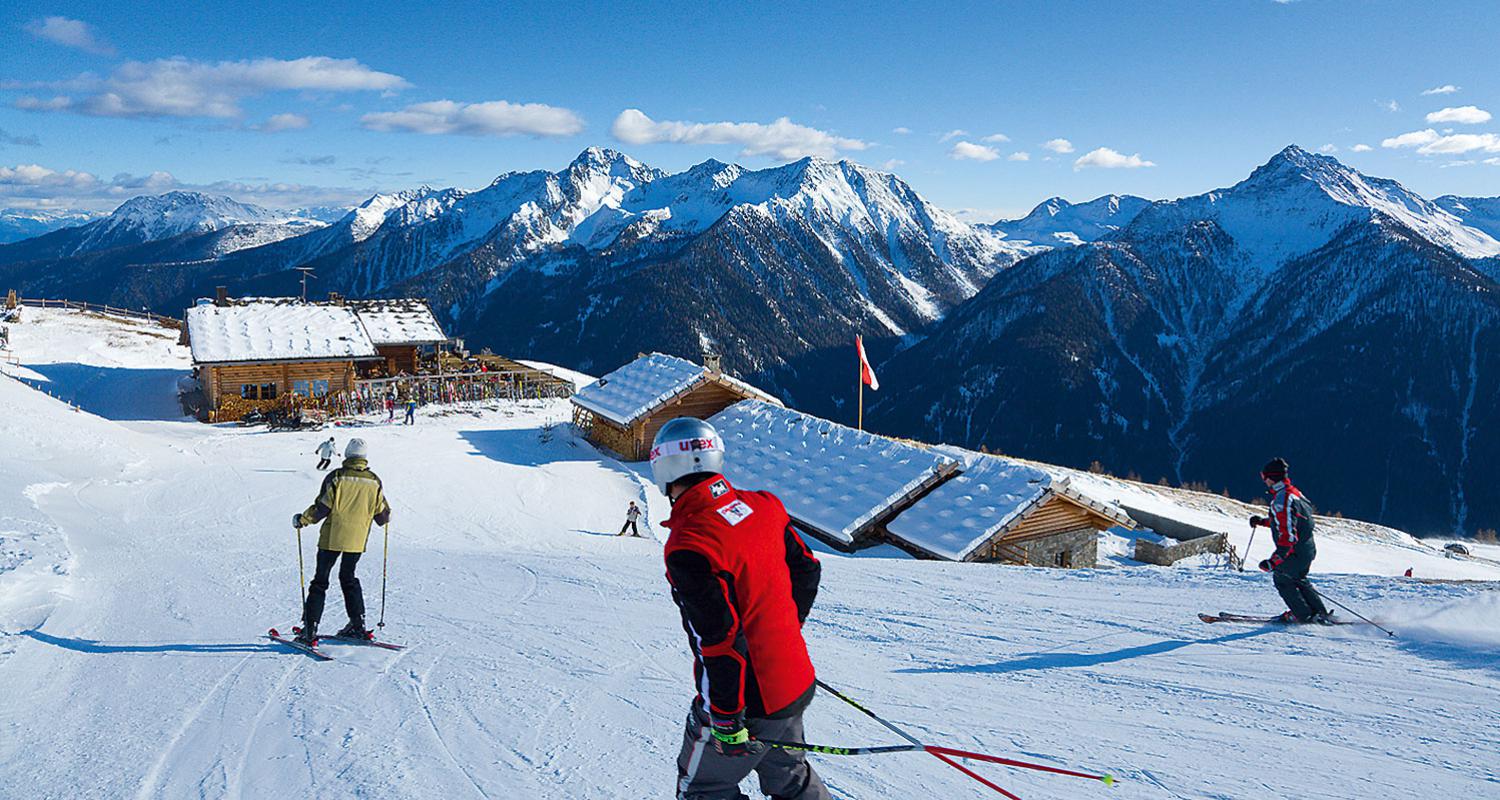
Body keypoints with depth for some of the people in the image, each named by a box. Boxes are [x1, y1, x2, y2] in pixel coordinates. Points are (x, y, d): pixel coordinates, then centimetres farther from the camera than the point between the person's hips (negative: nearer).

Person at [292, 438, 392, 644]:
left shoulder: (336, 477, -10)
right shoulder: (374, 482, -1)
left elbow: (322, 507, -11)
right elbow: (382, 516, 5)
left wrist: (302, 520, 4)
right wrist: (387, 518, 28)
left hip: (332, 538, -3)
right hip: (357, 540, 3)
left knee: (320, 581, 5)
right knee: (348, 579, 20)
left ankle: (310, 628, 1)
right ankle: (357, 625, 16)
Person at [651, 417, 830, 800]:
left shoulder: (688, 547, -26)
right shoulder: (762, 506, -3)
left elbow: (719, 640, -26)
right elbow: (806, 570, 10)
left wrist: (725, 719, -15)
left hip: (749, 701, -7)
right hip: (796, 683, 7)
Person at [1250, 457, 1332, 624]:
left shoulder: (1282, 499, -25)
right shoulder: (1294, 492, 6)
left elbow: (1288, 536, -30)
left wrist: (1274, 561, -32)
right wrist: (1263, 521, 30)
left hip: (1296, 552, -9)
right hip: (1308, 550, 9)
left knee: (1281, 578, 10)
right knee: (1299, 579, 25)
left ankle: (1304, 614, 15)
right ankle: (1321, 613, 28)